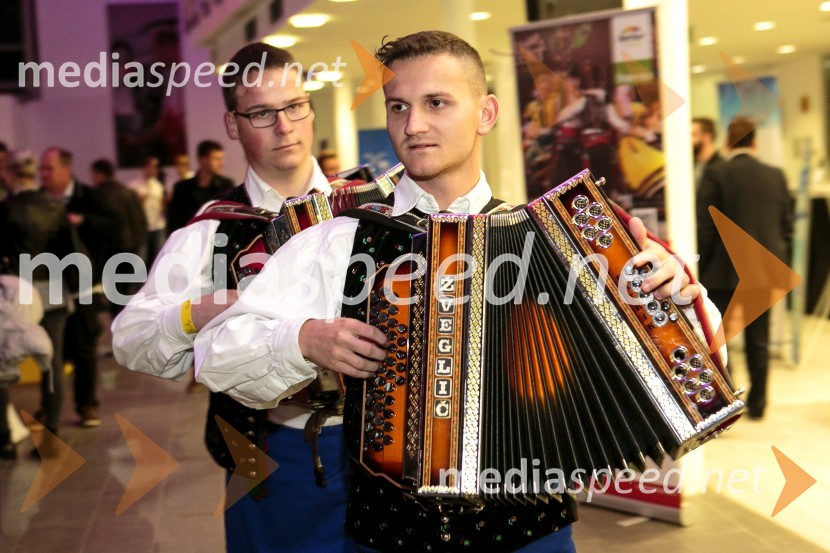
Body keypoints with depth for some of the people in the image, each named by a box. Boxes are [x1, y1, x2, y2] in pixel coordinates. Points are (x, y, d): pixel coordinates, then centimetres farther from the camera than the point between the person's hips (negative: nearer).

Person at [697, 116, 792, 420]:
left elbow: (705, 228, -10)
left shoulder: (715, 174, -8)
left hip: (724, 272, -4)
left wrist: (699, 268, -2)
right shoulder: (776, 176, 5)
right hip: (763, 273, 4)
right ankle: (757, 403, 18)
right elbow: (786, 226, 8)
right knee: (758, 341, 12)